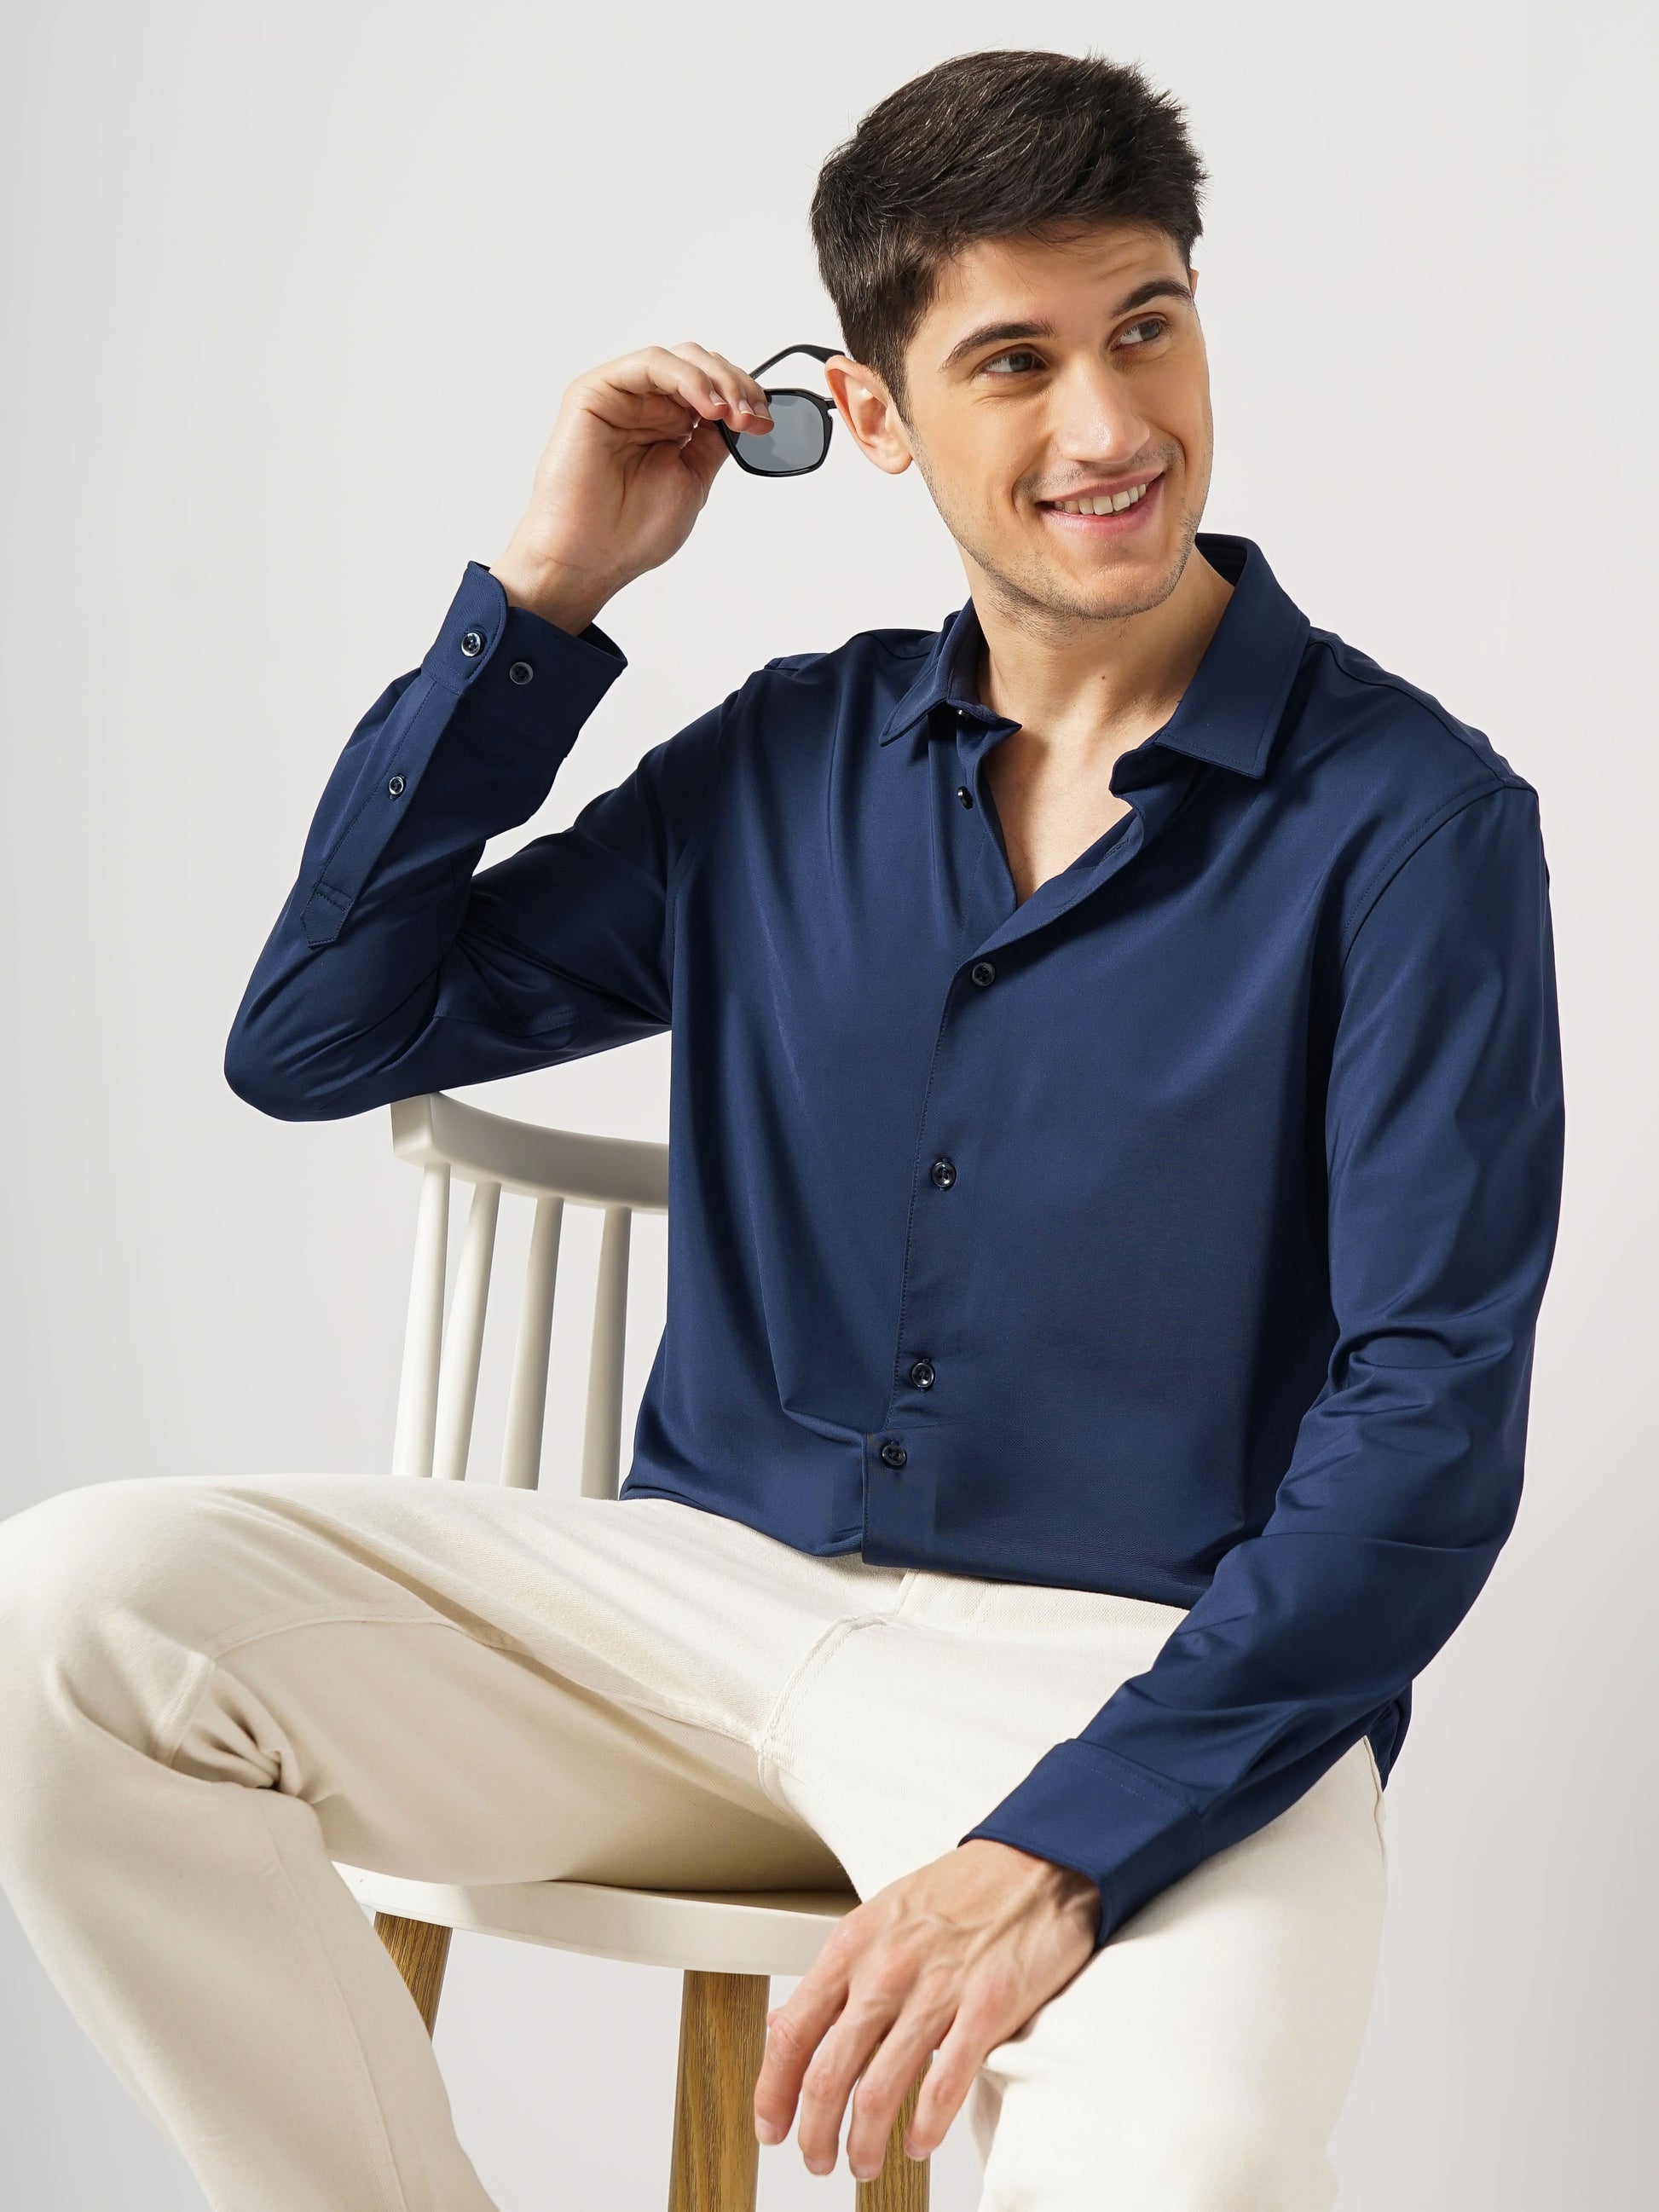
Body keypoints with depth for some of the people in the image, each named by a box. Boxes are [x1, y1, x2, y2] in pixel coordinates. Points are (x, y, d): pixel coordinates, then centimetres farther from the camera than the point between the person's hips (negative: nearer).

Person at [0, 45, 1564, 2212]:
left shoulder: (1411, 819, -5)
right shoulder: (792, 759, 11)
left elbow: (1429, 1425, -11)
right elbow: (314, 1039, 10)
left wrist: (1059, 1851, -23)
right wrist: (543, 594, 4)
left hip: (1146, 1675, -5)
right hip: (714, 1590, 5)